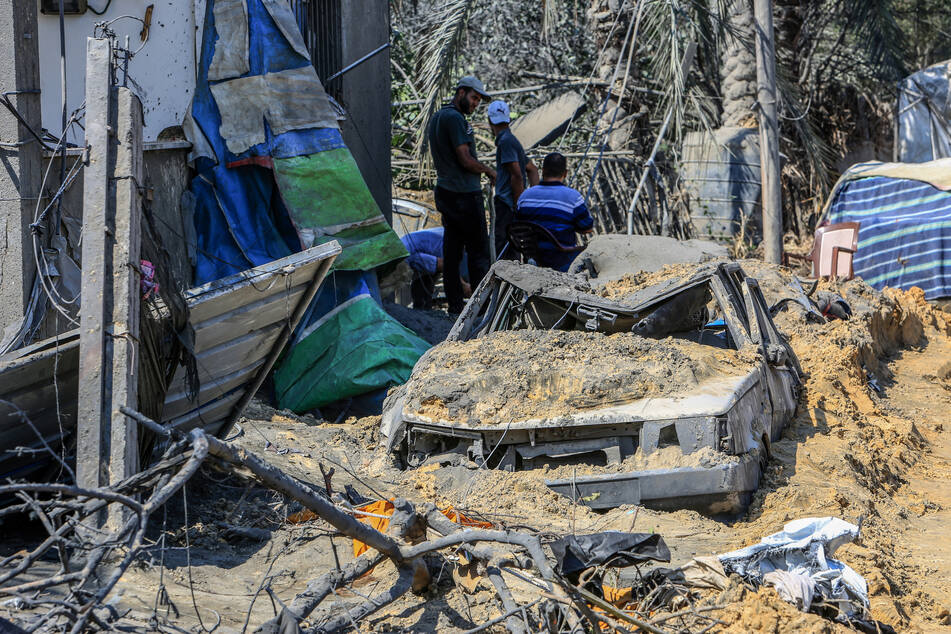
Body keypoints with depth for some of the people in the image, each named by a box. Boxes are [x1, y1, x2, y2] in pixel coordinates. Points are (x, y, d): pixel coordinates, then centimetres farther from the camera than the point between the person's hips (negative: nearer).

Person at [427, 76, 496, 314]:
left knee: (452, 250, 9)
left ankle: (455, 306, 11)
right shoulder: (454, 118, -15)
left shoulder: (436, 117, 16)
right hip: (465, 194, -10)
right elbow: (466, 161, -18)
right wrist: (489, 170, -3)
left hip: (445, 192, 10)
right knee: (478, 250, -4)